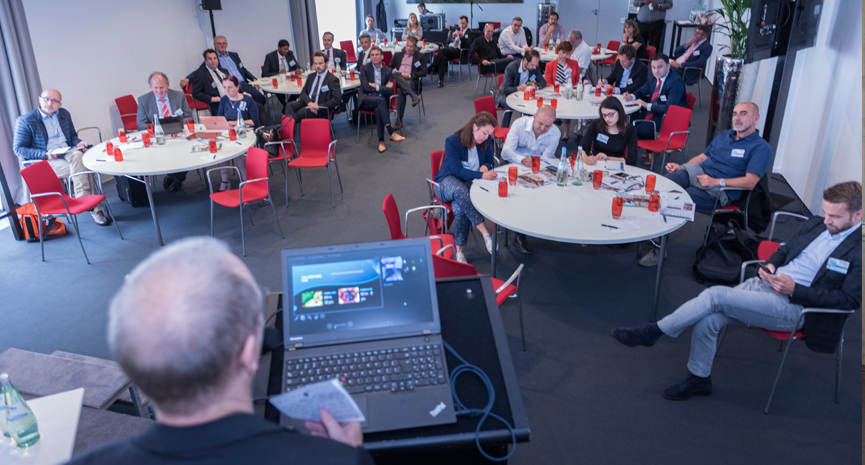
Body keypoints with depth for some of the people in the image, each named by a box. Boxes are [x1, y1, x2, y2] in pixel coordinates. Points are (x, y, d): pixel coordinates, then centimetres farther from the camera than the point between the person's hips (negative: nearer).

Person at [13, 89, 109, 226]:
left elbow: (72, 135, 26)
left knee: (77, 156, -33)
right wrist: (45, 154, -18)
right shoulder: (24, 121, -1)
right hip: (45, 162, -5)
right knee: (81, 168, -30)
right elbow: (18, 149, -3)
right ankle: (95, 209, -30)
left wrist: (78, 143, -1)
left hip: (68, 153, 5)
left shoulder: (64, 114, 16)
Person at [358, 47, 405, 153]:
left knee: (378, 110, -36)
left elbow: (390, 91, 2)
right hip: (366, 100, -1)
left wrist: (375, 86, -7)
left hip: (381, 100, 1)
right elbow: (365, 87, -7)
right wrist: (383, 88, -7)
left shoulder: (387, 71, 13)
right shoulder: (364, 68, 7)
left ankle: (381, 141, -33)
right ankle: (391, 133, -38)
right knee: (380, 100, -35)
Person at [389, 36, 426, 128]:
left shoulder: (420, 56, 15)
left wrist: (410, 75, -8)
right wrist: (393, 71, 1)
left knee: (400, 90, -37)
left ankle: (399, 120, -35)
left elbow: (424, 72, 4)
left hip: (411, 81, -3)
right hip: (397, 80, 3)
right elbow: (390, 67, 27)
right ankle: (413, 96, -42)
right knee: (395, 74, -34)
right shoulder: (398, 55, 25)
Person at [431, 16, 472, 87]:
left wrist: (462, 36, -21)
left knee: (442, 50, -31)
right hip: (450, 48, 5)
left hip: (459, 51, -5)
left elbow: (468, 44, -7)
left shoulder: (469, 32, 10)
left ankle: (432, 68, -25)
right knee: (443, 58, -32)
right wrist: (452, 36, -2)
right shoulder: (456, 29, 26)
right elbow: (448, 41, 20)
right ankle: (441, 80, -34)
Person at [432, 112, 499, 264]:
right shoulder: (452, 141, -12)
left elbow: (490, 161, 15)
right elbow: (457, 170, -19)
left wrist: (485, 166, -11)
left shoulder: (485, 142, 3)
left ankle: (460, 251, -26)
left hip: (471, 183, 3)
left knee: (460, 208, -34)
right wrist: (481, 175, -29)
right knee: (460, 190, -42)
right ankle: (485, 232, -43)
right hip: (447, 182, -3)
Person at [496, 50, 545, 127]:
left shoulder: (534, 68, -8)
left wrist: (536, 85, -28)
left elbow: (543, 82, -4)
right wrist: (518, 88, -48)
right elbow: (506, 89, -27)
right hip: (505, 95, -5)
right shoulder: (511, 68, -23)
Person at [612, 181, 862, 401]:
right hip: (763, 284, 7)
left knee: (716, 294, -26)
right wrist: (769, 265, 2)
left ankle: (653, 332, -10)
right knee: (706, 321, -17)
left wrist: (794, 289, -18)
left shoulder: (858, 251, -7)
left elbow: (850, 299, -10)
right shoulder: (815, 225, 14)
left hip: (793, 307, -6)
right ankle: (699, 379, 7)